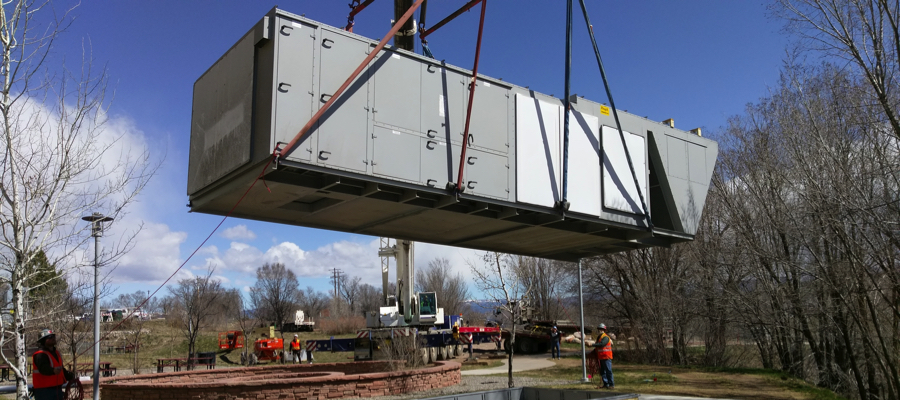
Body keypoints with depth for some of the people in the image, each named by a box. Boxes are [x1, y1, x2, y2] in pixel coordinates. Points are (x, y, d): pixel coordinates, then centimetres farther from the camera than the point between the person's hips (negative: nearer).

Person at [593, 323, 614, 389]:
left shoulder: (605, 337, -14)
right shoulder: (599, 337, 17)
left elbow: (601, 344, -31)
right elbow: (598, 347, 24)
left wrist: (593, 344, -30)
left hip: (606, 357, -10)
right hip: (601, 358, 10)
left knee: (608, 371, -7)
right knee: (602, 372, 12)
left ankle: (612, 384, -2)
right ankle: (606, 384, 18)